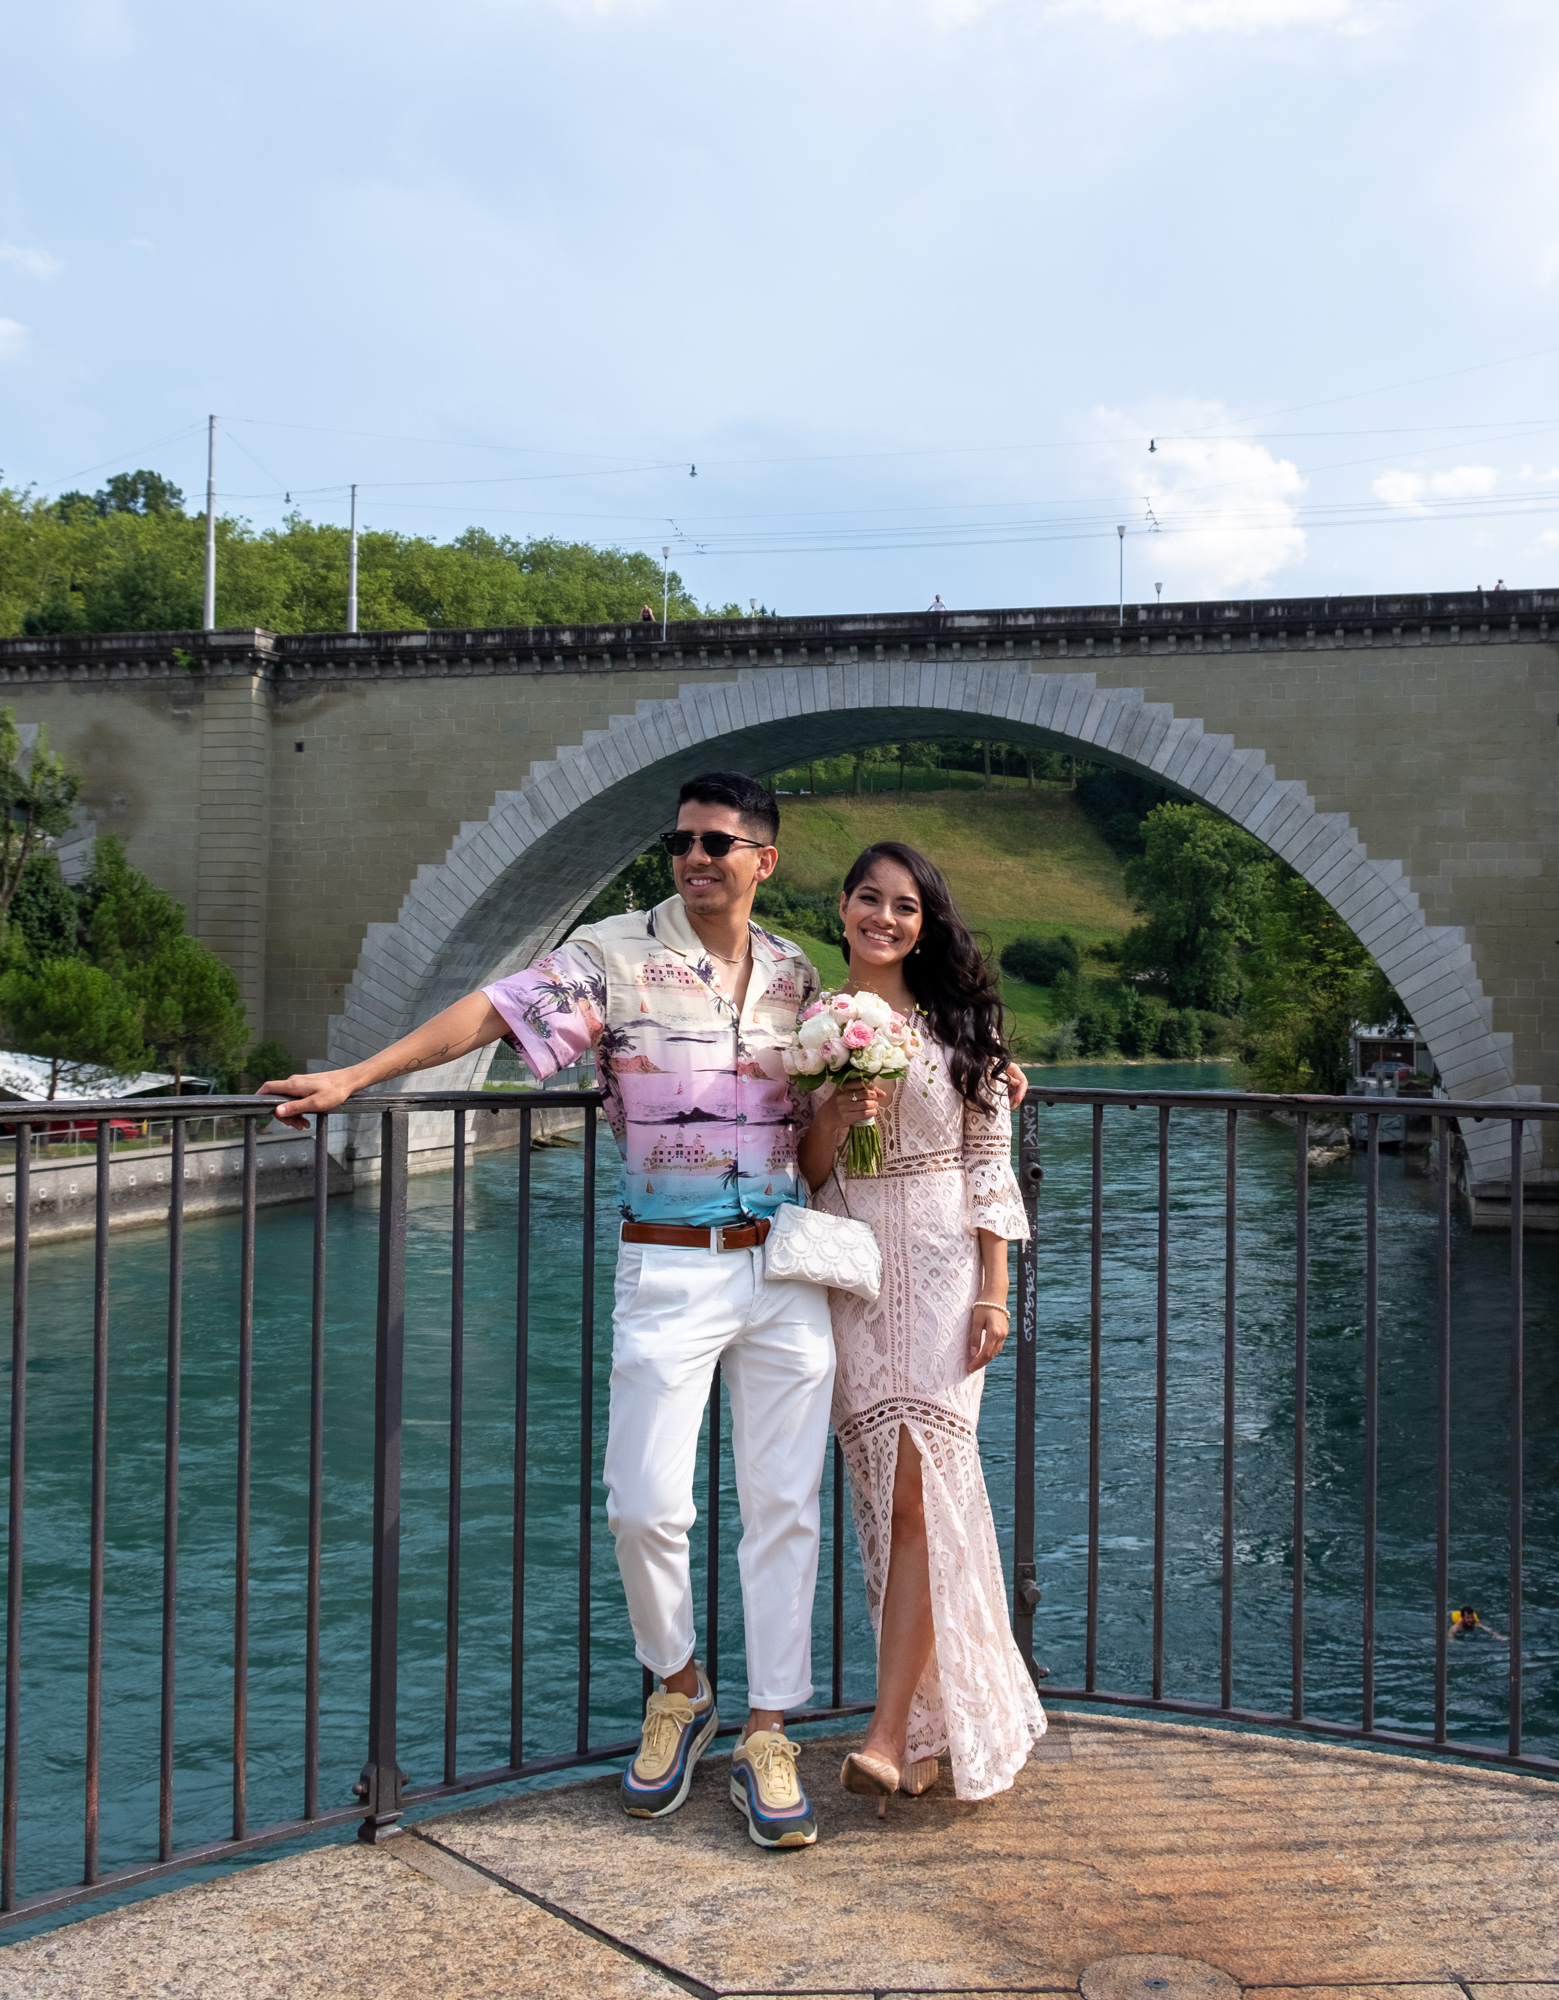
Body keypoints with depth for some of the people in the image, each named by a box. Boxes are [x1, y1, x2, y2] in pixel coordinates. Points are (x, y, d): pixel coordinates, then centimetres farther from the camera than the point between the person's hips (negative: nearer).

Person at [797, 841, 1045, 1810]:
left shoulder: (960, 1021, 3)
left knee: (919, 1476, -12)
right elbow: (803, 1173, 9)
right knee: (887, 1488, 4)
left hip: (941, 1265, -2)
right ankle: (935, 1711, 19)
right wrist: (834, 1118, -12)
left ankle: (892, 1732, -10)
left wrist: (994, 1292, -6)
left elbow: (990, 1162, 1)